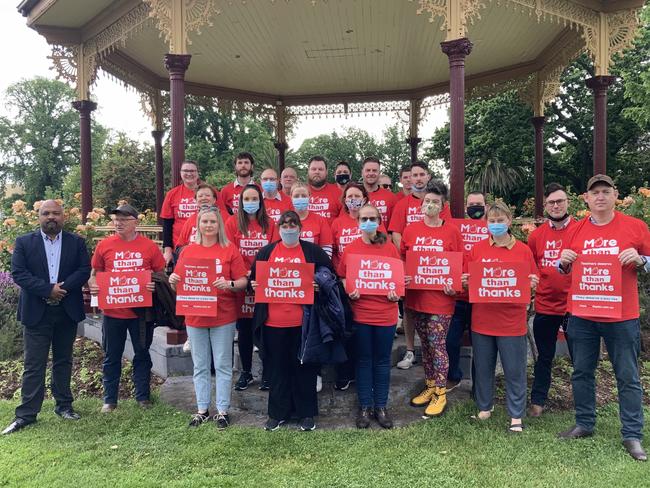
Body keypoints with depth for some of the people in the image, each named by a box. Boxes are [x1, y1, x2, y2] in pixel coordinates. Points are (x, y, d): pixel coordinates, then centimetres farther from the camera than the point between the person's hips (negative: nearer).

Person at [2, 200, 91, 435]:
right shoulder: (24, 242, 2)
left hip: (67, 311, 1)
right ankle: (26, 414, 11)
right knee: (34, 365, 2)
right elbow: (18, 273, -7)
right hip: (36, 312, -1)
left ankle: (64, 405, 24)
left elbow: (85, 270, -3)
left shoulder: (76, 242, 5)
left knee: (63, 361, 13)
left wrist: (63, 287, -18)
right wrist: (48, 289, -17)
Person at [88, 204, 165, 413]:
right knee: (111, 356, 13)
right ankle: (110, 399, 27)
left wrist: (155, 285, -17)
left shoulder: (149, 246, -3)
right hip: (112, 311, 1)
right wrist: (93, 286, -11)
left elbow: (160, 274, 3)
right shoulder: (104, 245, 0)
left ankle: (143, 396, 26)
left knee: (142, 354, 12)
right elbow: (94, 273, 9)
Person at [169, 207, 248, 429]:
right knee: (200, 366, 12)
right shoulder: (188, 251, 5)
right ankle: (202, 409, 25)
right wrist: (172, 280, -14)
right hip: (195, 317, 3)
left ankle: (222, 410, 18)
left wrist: (229, 284, -25)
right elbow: (178, 283, 8)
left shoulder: (230, 250, -3)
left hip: (223, 317, -2)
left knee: (223, 365, 6)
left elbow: (243, 281, -5)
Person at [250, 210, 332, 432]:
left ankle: (307, 413, 25)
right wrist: (255, 285, -7)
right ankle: (277, 413, 27)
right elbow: (254, 278, 14)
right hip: (273, 322, 2)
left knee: (304, 367, 10)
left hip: (303, 322, -2)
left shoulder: (313, 251, 2)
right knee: (278, 368, 13)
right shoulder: (266, 251, 9)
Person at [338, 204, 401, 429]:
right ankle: (365, 406, 24)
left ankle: (381, 406, 25)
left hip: (385, 314, 0)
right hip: (360, 313, 0)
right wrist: (349, 291, -14)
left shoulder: (390, 248, 0)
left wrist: (396, 292, -13)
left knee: (382, 360, 11)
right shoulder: (350, 249, 0)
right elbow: (343, 278, 4)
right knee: (364, 360, 11)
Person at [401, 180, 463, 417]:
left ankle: (440, 394, 14)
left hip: (440, 298, -3)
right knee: (425, 344, 15)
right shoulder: (410, 230, 5)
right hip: (415, 297, 4)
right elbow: (401, 261, 11)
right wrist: (402, 278, -7)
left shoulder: (452, 231, -3)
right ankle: (430, 386, 30)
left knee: (437, 345, 0)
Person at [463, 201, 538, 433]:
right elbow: (467, 280, 8)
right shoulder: (477, 249, 3)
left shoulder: (523, 250, 0)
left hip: (512, 321, -2)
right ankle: (484, 407, 32)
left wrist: (532, 284, -17)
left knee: (515, 370, 6)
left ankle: (516, 416, 21)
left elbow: (532, 283, 5)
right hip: (482, 320, 2)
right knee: (483, 368, 14)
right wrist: (464, 281, -13)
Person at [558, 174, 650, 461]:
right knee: (581, 372, 12)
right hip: (582, 316, 3)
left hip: (622, 316, -2)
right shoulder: (576, 230, 6)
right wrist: (564, 262, -7)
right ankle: (584, 424, 27)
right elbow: (566, 271, 14)